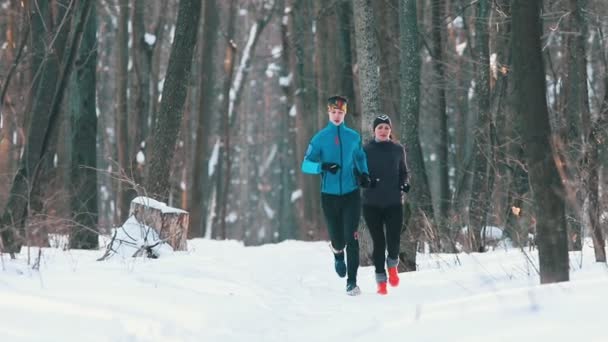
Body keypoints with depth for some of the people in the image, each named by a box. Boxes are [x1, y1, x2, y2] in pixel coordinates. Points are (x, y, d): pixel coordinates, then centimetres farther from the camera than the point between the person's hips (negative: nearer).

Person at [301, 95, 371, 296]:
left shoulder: (353, 137, 7)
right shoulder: (320, 138, 0)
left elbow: (361, 157, 24)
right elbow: (306, 165, -6)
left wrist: (364, 174, 5)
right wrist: (322, 166, -26)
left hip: (351, 194, 0)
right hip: (329, 195, 0)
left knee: (351, 238, -10)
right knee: (337, 240, 5)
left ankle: (352, 281, -6)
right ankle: (338, 255, 43)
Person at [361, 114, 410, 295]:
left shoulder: (398, 149, 5)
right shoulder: (366, 150, 1)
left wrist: (405, 183, -4)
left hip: (394, 202, 1)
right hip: (372, 204, 0)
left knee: (393, 240, -9)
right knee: (378, 242, 0)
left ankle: (392, 266, 24)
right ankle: (381, 280, 16)